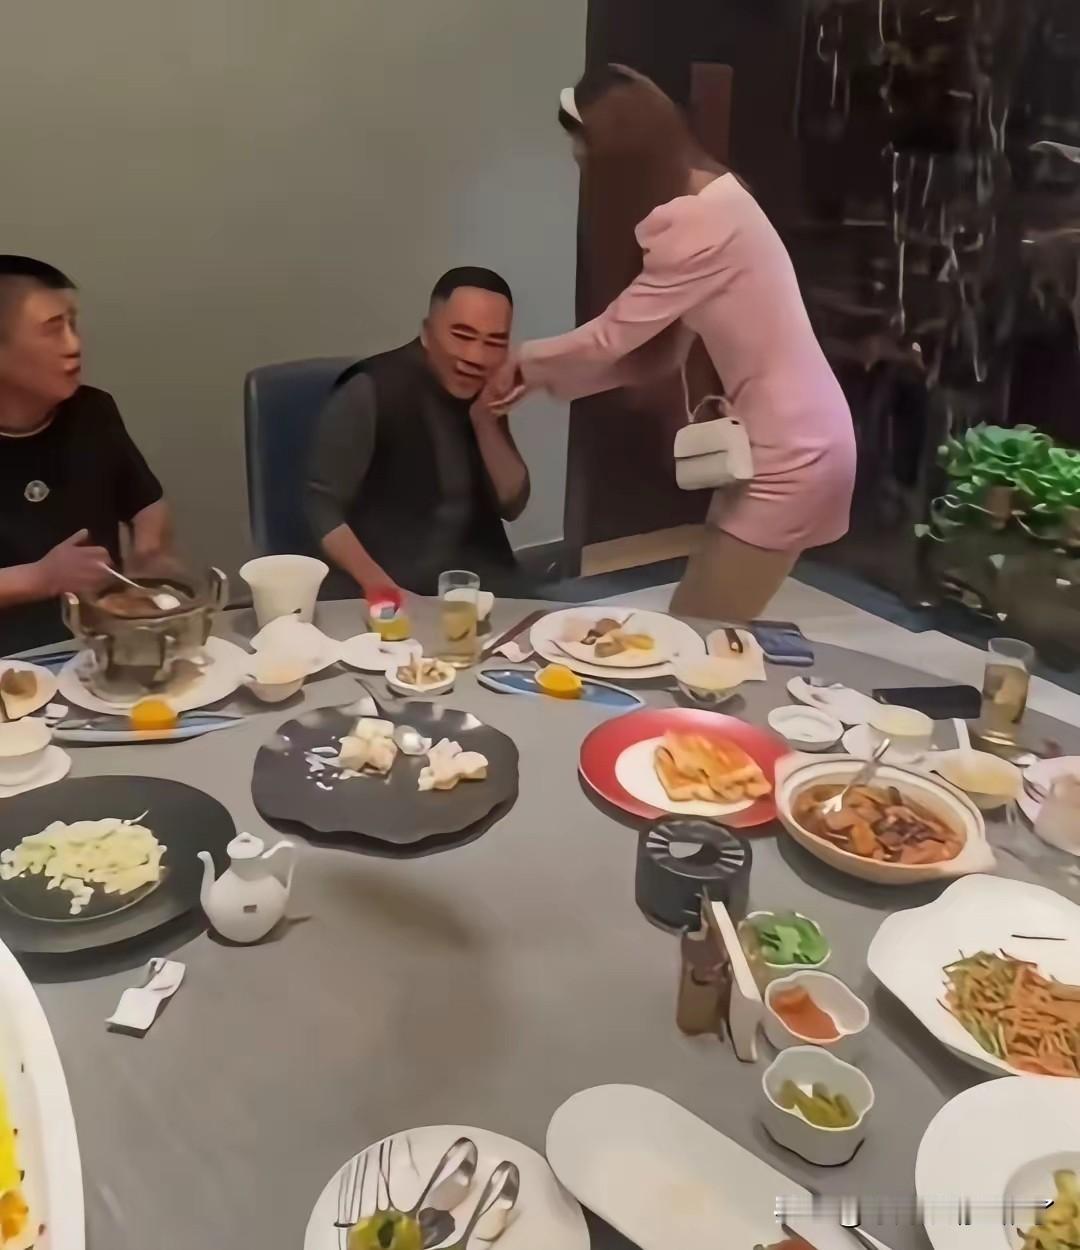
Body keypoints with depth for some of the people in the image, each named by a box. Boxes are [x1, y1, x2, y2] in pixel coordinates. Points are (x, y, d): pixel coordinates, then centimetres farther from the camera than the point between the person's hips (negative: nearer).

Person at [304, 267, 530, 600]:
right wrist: (379, 586, -23)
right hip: (401, 595, -4)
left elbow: (512, 505, 3)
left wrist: (486, 422, -10)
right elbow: (322, 505, -13)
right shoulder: (371, 392, -12)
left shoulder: (484, 393, 6)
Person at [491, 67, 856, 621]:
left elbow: (613, 337, -14)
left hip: (790, 455, -9)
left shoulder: (699, 222, -21)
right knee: (707, 629, 15)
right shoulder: (708, 201, 11)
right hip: (787, 442, 9)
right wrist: (545, 375, 7)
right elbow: (657, 349, 11)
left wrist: (524, 362, 4)